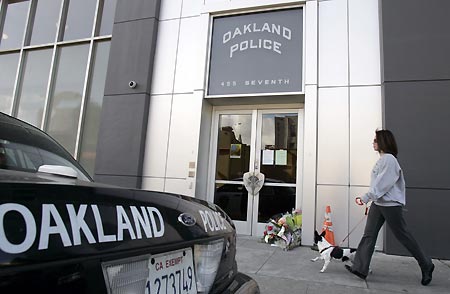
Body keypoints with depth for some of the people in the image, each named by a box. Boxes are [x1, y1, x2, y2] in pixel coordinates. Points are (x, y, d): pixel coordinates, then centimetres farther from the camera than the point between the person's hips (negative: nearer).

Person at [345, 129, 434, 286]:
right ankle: (360, 268, 4)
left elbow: (383, 183, -22)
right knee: (369, 234, 3)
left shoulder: (389, 159, -16)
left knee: (403, 235, 6)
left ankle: (426, 265, 27)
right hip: (378, 203, 9)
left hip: (391, 204, -9)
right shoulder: (382, 159, 12)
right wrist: (369, 198, 16)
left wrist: (366, 197, -24)